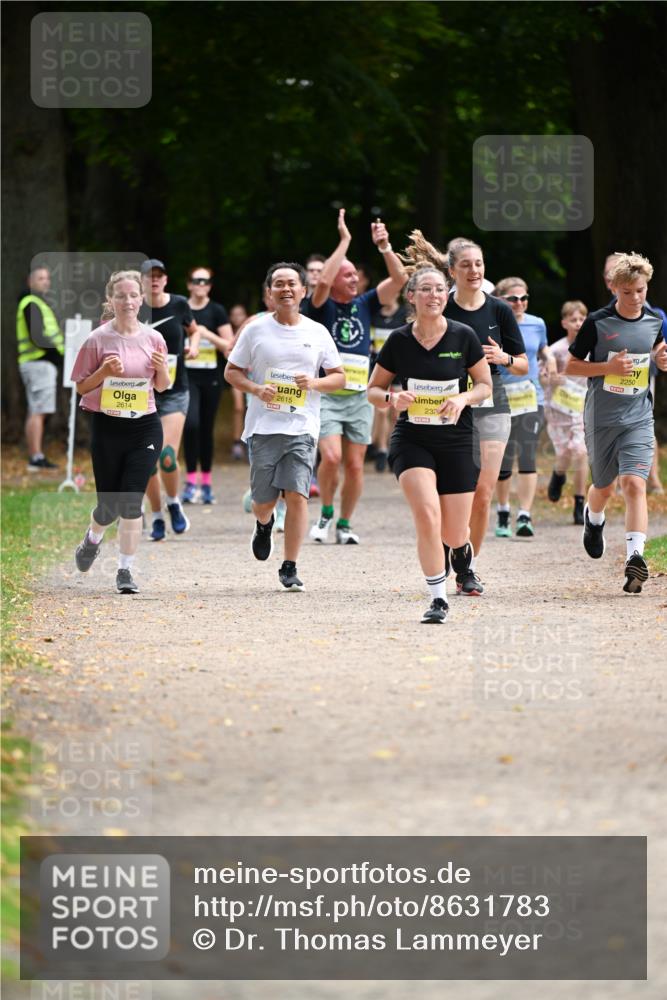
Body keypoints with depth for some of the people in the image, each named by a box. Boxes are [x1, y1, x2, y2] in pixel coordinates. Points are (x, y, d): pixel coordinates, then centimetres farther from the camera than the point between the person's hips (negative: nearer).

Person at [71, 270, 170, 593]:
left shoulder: (153, 338, 3)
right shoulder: (98, 339, -5)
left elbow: (162, 386, 13)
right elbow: (81, 387, -1)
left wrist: (162, 368, -9)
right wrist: (105, 371, -18)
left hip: (145, 427, 1)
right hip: (107, 426, -1)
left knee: (132, 502, -7)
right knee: (110, 504, 5)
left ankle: (125, 570, 3)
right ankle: (92, 539, 40)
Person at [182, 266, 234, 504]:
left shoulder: (216, 311, 2)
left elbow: (229, 345, -2)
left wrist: (208, 334, -13)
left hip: (211, 377, 0)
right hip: (188, 376, 0)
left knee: (206, 429, 7)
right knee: (191, 423, -18)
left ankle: (206, 483, 17)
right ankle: (190, 481, -13)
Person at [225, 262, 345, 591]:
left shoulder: (317, 333, 8)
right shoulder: (256, 329, 5)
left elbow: (339, 377, 12)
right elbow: (232, 371, 9)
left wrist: (314, 383, -8)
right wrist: (256, 389, -10)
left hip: (302, 427, 0)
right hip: (263, 425, 0)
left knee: (297, 495, -12)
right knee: (264, 500, 3)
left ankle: (289, 568, -4)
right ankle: (264, 525, 42)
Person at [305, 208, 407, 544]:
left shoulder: (364, 305, 11)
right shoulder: (322, 307, -1)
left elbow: (398, 279, 3)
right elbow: (323, 281, -22)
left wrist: (385, 247, -10)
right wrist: (345, 240, -19)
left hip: (359, 398, 4)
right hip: (326, 395, -4)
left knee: (354, 465, 2)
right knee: (331, 457, -19)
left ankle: (345, 524, 14)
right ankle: (326, 512, 3)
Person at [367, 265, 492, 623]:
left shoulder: (464, 337, -5)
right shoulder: (398, 341, -4)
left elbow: (485, 384, 6)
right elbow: (373, 390, 7)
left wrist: (463, 398, -15)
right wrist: (392, 399, -15)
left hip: (457, 442, 1)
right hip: (411, 441, 0)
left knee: (453, 534, 2)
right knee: (427, 516, -22)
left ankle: (463, 550, 42)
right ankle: (438, 599, -10)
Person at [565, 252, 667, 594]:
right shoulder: (598, 322, -7)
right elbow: (571, 366, -2)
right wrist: (609, 367, -17)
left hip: (639, 418, 1)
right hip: (601, 418, -1)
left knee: (634, 484, -17)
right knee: (604, 487, 14)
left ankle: (635, 556, -25)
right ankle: (593, 518, 50)